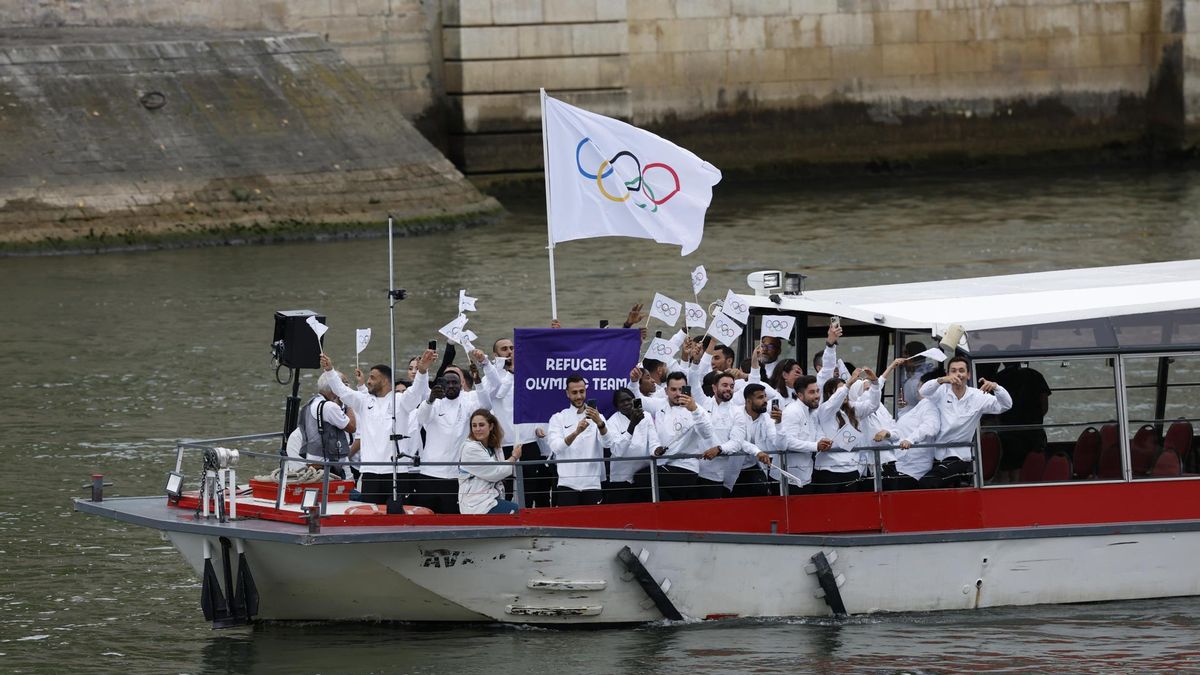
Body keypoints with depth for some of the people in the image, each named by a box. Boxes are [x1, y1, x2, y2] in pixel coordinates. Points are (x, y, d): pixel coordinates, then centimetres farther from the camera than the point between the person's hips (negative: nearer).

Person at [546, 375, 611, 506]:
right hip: (567, 484, -2)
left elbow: (608, 443, -10)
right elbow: (556, 447, -13)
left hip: (592, 484, 2)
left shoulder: (596, 417, 8)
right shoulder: (558, 418, 4)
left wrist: (600, 423, -31)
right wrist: (576, 432, -31)